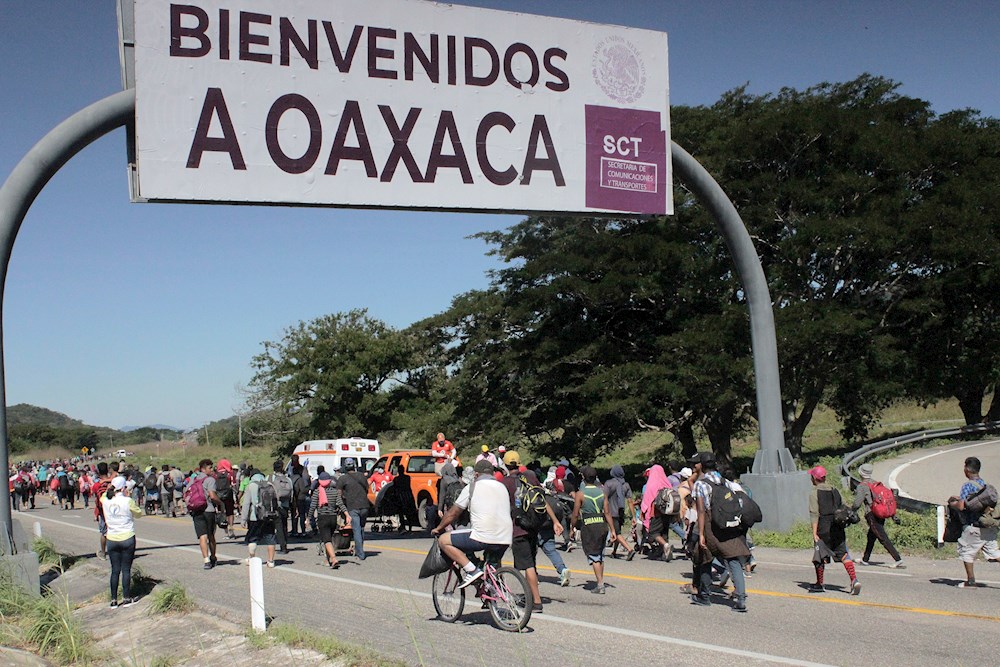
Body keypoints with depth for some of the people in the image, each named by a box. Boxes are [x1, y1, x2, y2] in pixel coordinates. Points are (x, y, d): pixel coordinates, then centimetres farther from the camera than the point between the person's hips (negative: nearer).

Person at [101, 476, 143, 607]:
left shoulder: (106, 501, -3)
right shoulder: (127, 501, -15)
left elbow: (102, 497, 22)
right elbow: (139, 513, 1)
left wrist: (110, 490, 15)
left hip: (112, 540, 4)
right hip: (127, 538, -4)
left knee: (115, 570, 9)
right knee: (126, 569, 4)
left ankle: (114, 600, 10)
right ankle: (126, 598, 8)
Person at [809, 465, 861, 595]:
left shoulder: (814, 493, -5)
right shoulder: (834, 491, 13)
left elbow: (814, 514, -12)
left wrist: (814, 533, -14)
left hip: (823, 528, -5)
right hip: (838, 528, 5)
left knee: (820, 556, 9)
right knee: (843, 554, 2)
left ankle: (819, 584, 19)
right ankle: (854, 580, -16)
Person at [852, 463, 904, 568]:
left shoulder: (862, 486, -8)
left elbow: (857, 504, -13)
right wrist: (893, 515, 16)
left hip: (872, 515, -8)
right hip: (881, 515, 8)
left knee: (883, 539, -10)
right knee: (871, 537, 21)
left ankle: (898, 560, -18)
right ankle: (865, 559, 31)